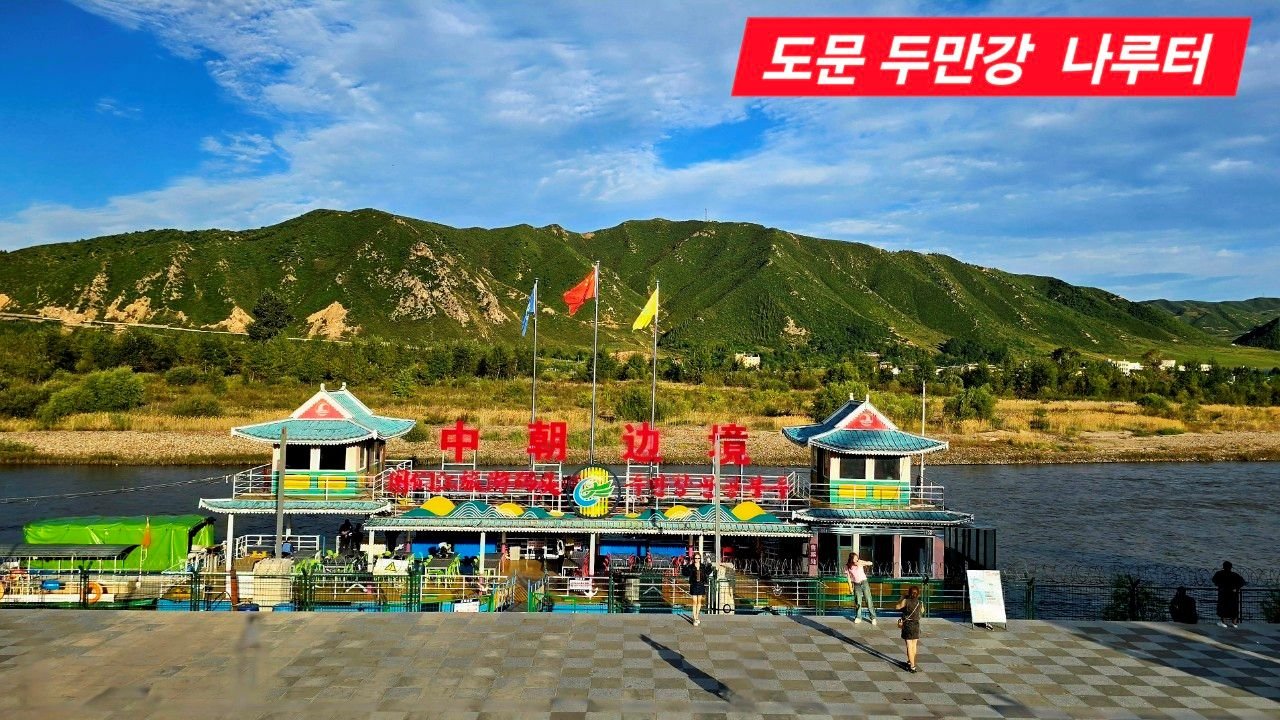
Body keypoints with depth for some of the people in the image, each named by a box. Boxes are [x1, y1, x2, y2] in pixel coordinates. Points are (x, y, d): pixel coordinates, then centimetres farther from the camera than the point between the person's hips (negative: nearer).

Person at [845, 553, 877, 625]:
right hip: (856, 585, 1)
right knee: (858, 602, 1)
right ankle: (858, 617, 15)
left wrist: (861, 563, -28)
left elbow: (870, 563, -13)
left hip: (864, 583, -1)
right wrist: (850, 587, 0)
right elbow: (849, 577, 2)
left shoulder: (860, 562, -7)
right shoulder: (847, 566, -4)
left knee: (868, 600, -4)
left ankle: (873, 618, 1)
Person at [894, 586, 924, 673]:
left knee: (909, 646, 0)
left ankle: (912, 666, -5)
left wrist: (902, 598, 8)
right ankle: (910, 662, 36)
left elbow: (897, 607, 0)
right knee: (914, 645, 19)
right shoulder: (920, 603, -3)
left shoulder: (906, 601, -14)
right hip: (916, 625, 4)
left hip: (907, 625, -4)